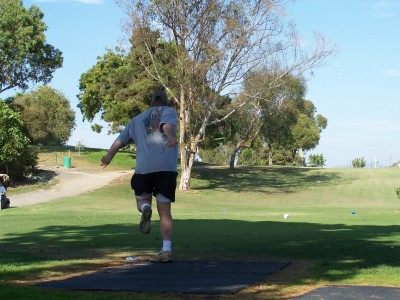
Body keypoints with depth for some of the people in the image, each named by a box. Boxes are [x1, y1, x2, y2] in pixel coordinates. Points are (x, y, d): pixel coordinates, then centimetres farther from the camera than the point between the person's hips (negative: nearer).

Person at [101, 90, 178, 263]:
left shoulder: (137, 119, 25)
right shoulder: (169, 111, 14)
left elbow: (119, 141, 22)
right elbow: (168, 125, -11)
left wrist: (108, 157, 31)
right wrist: (171, 137, -30)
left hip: (144, 167, 2)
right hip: (167, 167, -1)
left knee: (142, 200, 22)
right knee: (164, 211, 3)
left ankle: (145, 209, -14)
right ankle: (166, 250, -7)